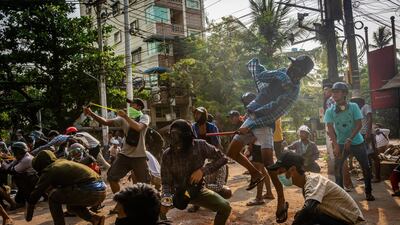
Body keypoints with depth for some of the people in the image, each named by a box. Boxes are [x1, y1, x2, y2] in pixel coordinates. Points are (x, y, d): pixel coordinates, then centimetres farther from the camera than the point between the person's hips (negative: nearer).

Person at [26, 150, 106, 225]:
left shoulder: (49, 171, 6)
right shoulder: (64, 162, 28)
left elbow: (35, 194, 9)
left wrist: (28, 216, 22)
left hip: (90, 191, -8)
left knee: (53, 198, 10)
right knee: (71, 204, 31)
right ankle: (95, 219, 13)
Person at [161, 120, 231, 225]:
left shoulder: (200, 146, -18)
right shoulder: (168, 154, -18)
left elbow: (222, 158, -11)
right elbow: (166, 182, -13)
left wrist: (203, 170, -22)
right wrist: (166, 197, -34)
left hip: (198, 190, 0)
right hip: (177, 193, 0)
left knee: (225, 207, -19)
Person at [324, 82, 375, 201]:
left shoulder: (353, 107, -8)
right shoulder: (330, 111, -6)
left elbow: (358, 124, -12)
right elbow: (330, 128, -12)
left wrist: (349, 139, -23)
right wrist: (336, 145, -24)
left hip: (357, 142, 0)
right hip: (341, 143, 0)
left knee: (366, 167, 5)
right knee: (337, 168, -7)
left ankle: (368, 192, 21)